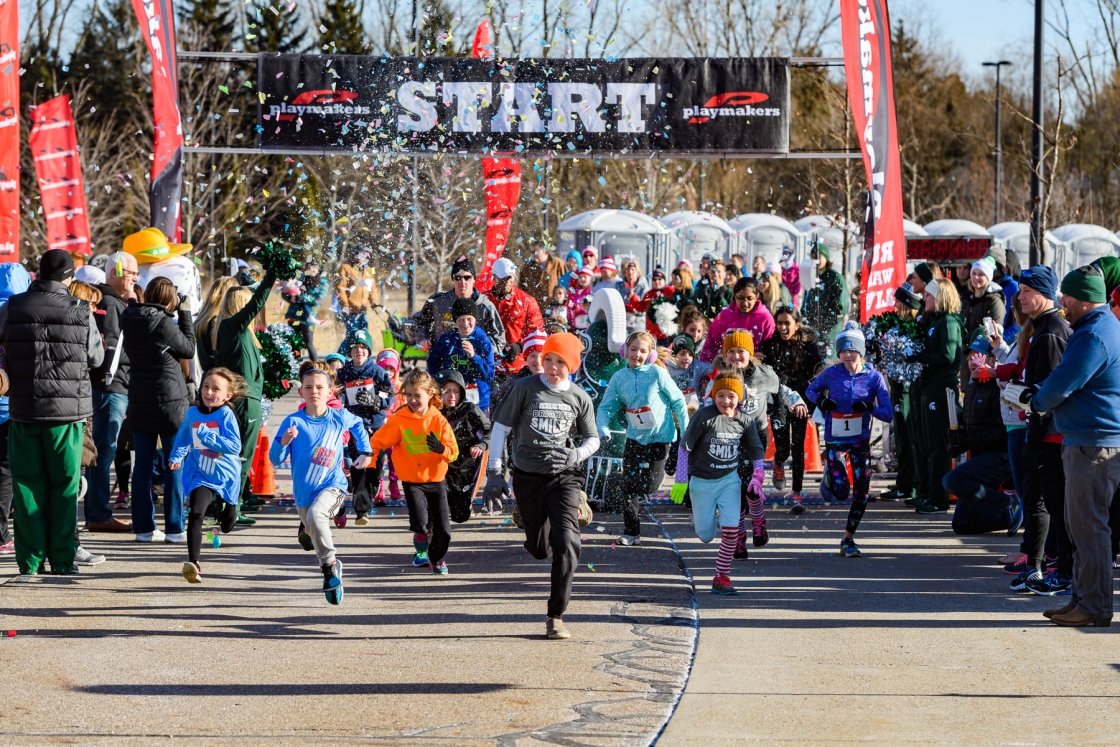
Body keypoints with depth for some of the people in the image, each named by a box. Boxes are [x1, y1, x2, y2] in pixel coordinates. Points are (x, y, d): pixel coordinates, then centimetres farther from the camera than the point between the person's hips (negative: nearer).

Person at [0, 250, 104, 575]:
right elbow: (96, 358, 8)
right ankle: (62, 559, 8)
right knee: (64, 486, 8)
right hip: (68, 410, -1)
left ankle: (30, 559, 5)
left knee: (27, 483, 6)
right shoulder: (81, 312, -5)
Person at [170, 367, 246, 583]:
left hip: (225, 476, -1)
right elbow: (184, 435, 20)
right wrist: (176, 456, 14)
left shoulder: (226, 415, -17)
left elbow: (235, 446, -27)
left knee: (227, 525, 22)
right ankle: (194, 562, -28)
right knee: (195, 514, -26)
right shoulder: (193, 414, -4)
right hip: (200, 475, 1)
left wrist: (208, 436, -32)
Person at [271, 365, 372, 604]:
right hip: (304, 492, 2)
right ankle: (331, 575, 36)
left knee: (316, 514, -33)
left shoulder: (340, 418, -2)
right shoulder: (293, 422, -8)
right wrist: (283, 442, -27)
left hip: (332, 486, -2)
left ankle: (330, 564, -17)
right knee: (316, 539, 13)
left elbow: (358, 425, 24)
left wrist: (365, 452, 21)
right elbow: (275, 459, -9)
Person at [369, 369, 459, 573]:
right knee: (420, 522, -20)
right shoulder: (399, 420, -10)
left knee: (443, 529, 3)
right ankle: (421, 552, 12)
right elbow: (376, 442, -5)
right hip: (412, 481, -2)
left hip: (437, 479, 2)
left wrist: (441, 449, -29)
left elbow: (453, 452, -8)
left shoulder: (439, 420, -6)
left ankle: (437, 559, 32)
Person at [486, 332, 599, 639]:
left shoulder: (579, 398, 1)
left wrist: (576, 454, -11)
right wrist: (494, 470, -1)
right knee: (539, 548, 9)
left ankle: (556, 616, -10)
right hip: (528, 476, 1)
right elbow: (500, 427, 2)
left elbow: (593, 439, 11)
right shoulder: (526, 388, -4)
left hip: (564, 476, -1)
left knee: (566, 542, -17)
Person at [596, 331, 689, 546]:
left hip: (659, 437, -3)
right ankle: (631, 533, 6)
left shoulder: (657, 373, -11)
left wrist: (686, 431, -5)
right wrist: (603, 428, -20)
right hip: (635, 437, 3)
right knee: (629, 484, -3)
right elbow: (605, 408, 0)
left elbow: (678, 401, -4)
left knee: (649, 484, -4)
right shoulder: (618, 378, -1)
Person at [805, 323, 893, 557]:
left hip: (860, 441, 1)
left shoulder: (874, 377, -6)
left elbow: (888, 414, -7)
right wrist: (821, 401, -10)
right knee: (841, 492, -11)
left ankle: (848, 539, 14)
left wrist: (869, 407, -26)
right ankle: (831, 478, 27)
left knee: (861, 494, -2)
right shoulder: (831, 374, -7)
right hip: (835, 440, -1)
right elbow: (810, 391, 12)